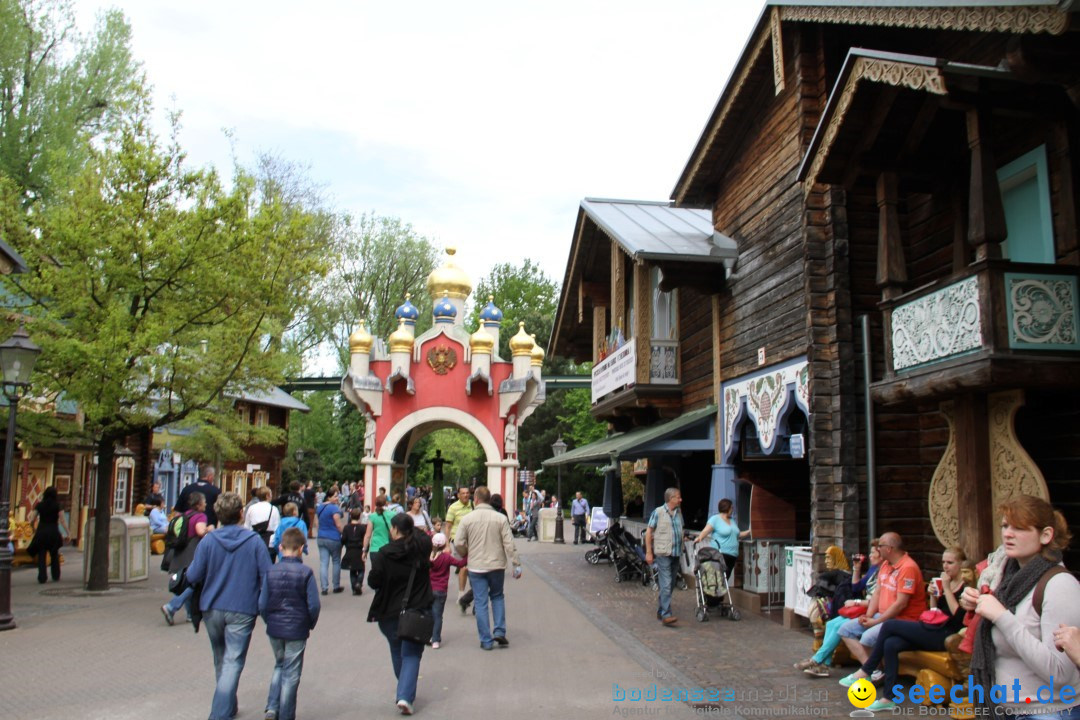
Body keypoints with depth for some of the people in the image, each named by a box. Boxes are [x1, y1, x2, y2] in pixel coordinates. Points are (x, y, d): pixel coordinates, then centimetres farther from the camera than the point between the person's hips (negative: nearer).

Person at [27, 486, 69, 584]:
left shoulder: (39, 505, 1)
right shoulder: (57, 506, -3)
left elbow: (31, 521, 1)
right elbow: (62, 521, -6)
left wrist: (34, 529, 20)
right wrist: (68, 533, -1)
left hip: (41, 532, 0)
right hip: (53, 533, 0)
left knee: (41, 556, 5)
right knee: (54, 555, 15)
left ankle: (42, 577, -2)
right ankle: (56, 576, 20)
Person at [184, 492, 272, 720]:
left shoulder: (208, 540, -7)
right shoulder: (254, 541, -10)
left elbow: (193, 576, -7)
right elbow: (267, 577, -10)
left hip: (212, 609, 3)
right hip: (242, 610, -3)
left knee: (221, 661, 21)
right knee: (233, 663, 1)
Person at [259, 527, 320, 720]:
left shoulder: (271, 571, -4)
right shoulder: (305, 572, -12)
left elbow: (262, 605, -2)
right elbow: (313, 605, -12)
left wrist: (270, 622, 14)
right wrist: (311, 624, 6)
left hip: (274, 629, 3)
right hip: (296, 631, -3)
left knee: (279, 666, 24)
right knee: (291, 674, 9)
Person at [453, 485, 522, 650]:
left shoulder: (467, 519, -6)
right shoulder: (500, 518, -5)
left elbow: (459, 543, -5)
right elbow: (509, 544, -7)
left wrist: (466, 556, 15)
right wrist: (516, 564, -1)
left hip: (476, 567, -1)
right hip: (497, 565, 1)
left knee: (481, 602, 6)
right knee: (497, 596, 21)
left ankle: (486, 640, 9)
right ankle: (499, 631, 10)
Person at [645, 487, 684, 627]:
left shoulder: (679, 512, 11)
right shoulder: (658, 512, -7)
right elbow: (649, 532, -4)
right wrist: (648, 553, -8)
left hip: (676, 554, 7)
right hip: (663, 553, -7)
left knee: (670, 585, 12)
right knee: (666, 585, -11)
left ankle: (660, 611, 24)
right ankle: (666, 615, -12)